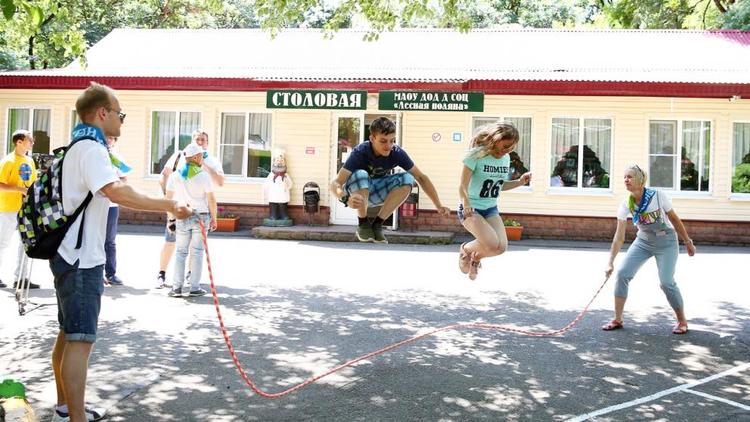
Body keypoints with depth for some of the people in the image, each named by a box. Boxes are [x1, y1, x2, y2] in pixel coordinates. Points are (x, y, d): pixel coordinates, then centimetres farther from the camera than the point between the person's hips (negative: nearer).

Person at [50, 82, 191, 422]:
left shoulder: (77, 146, 17)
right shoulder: (91, 148, -17)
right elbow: (115, 192, -34)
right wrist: (169, 205, -37)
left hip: (71, 255, 11)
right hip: (81, 259, -11)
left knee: (68, 334, 17)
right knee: (80, 340, -9)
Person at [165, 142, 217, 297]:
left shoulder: (175, 175, 4)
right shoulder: (204, 175, -6)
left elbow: (168, 198, 6)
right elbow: (211, 199, -7)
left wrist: (170, 218, 15)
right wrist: (213, 218, 3)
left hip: (182, 217, 2)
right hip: (201, 216, -2)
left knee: (181, 252, 9)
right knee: (197, 252, 4)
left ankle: (177, 287, 4)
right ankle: (195, 288, 4)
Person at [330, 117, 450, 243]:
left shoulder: (397, 153, -19)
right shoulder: (360, 152, -28)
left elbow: (421, 177, -11)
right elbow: (336, 183, -35)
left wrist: (439, 206, -16)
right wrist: (346, 199, -57)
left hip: (375, 192, 4)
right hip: (357, 191, -3)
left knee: (407, 179, -23)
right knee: (361, 175, -37)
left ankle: (377, 224, -13)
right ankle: (363, 224, -15)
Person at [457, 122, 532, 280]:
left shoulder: (506, 158, 3)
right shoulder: (476, 155, -17)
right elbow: (463, 186, -18)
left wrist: (519, 182, 0)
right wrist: (466, 204, -36)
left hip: (491, 209, 6)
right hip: (470, 209, -6)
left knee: (501, 246, -11)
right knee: (492, 243, -25)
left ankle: (476, 257, 22)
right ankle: (465, 249, 8)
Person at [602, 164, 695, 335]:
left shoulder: (657, 196, -21)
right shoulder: (626, 205, -12)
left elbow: (675, 220, -6)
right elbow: (619, 237, -12)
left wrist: (688, 242, 1)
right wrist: (610, 263, -17)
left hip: (666, 241, -4)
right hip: (643, 241, 4)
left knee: (666, 282, -14)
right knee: (622, 273, -9)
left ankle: (682, 321, 10)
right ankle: (617, 319, 4)